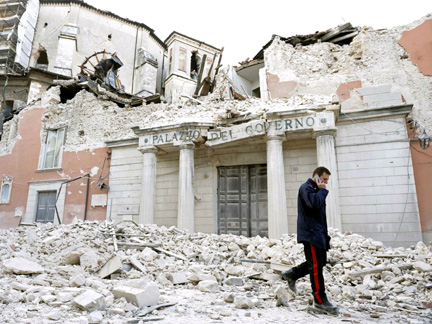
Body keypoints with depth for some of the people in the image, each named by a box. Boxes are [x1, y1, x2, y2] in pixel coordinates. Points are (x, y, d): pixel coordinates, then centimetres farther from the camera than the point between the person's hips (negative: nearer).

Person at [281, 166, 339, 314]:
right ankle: (320, 300, 3)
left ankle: (292, 274, 25)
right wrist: (323, 190, -12)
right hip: (310, 233, -10)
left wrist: (325, 234, 17)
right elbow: (314, 203, -28)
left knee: (320, 262, 14)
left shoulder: (316, 190, 21)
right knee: (316, 266, -6)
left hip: (319, 232, 10)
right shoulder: (306, 188, -9)